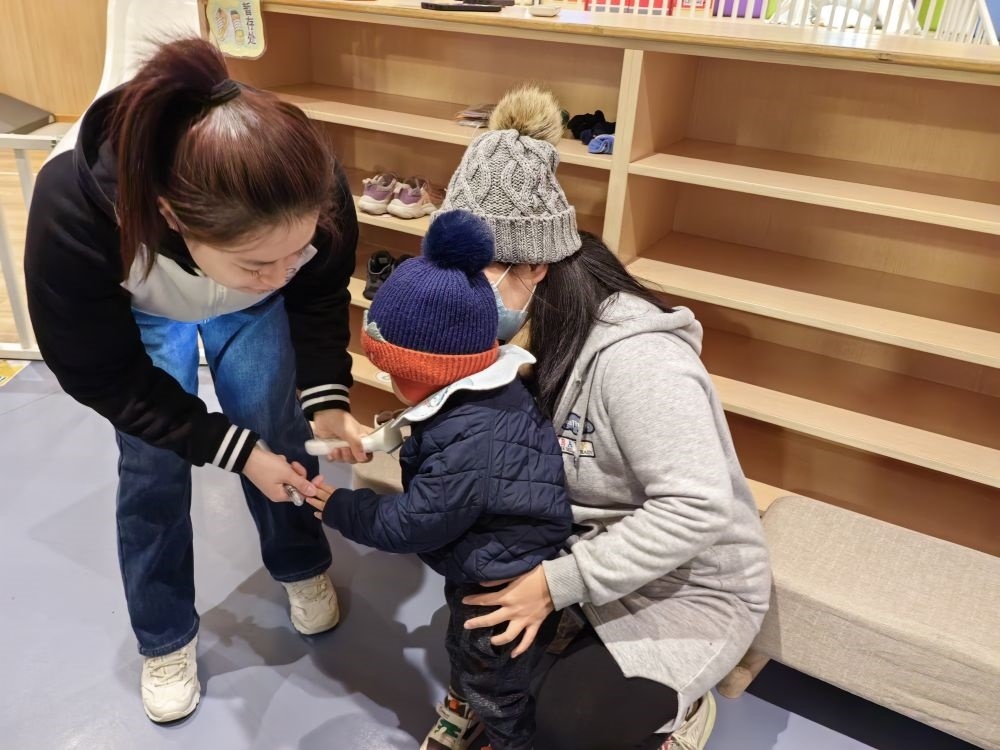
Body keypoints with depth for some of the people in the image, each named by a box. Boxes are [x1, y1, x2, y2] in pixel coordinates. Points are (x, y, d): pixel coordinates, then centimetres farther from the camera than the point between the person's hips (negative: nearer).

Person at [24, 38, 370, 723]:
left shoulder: (312, 196, -38)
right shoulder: (74, 216, -43)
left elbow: (320, 295, -13)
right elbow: (104, 377, -26)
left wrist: (325, 399, -26)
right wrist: (234, 450, -28)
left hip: (253, 310, 2)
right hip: (137, 316, -1)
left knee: (279, 433, 3)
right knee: (152, 467, 1)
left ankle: (303, 569, 34)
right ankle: (165, 640, 25)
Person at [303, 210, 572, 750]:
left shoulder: (469, 448, -40)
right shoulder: (488, 396, -10)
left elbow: (408, 524, -26)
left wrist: (337, 508, -14)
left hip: (508, 591, -9)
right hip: (484, 569, 10)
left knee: (492, 685, 19)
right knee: (462, 645, 34)